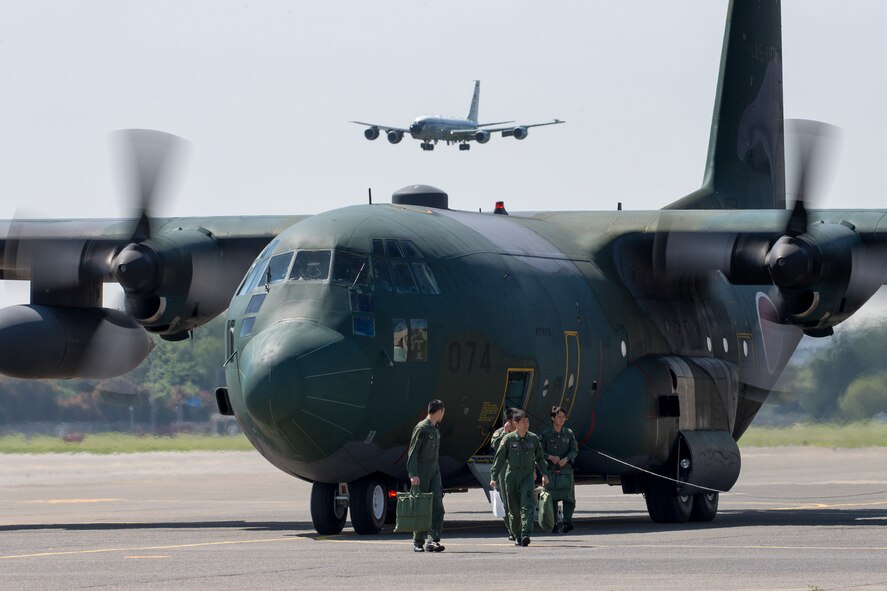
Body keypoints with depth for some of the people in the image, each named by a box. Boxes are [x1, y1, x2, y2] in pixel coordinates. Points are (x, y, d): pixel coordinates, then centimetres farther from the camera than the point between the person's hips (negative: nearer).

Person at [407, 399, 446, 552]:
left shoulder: (435, 430, 17)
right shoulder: (421, 428, -9)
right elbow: (412, 452, -13)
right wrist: (413, 474, -21)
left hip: (434, 469, 7)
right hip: (421, 471, -7)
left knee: (437, 505, -6)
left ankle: (433, 540, -12)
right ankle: (418, 542, 5)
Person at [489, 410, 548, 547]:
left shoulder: (533, 438, 6)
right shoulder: (508, 439, -2)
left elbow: (539, 457, 19)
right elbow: (499, 458, 0)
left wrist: (544, 474, 16)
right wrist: (494, 477, -4)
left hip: (527, 475, 1)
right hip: (511, 475, -1)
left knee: (527, 505, -15)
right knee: (514, 508, 4)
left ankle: (526, 534, -23)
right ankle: (516, 535, 20)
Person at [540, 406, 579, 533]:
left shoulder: (569, 433, 8)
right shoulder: (546, 434, 2)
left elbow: (574, 450, 4)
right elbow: (539, 451, 0)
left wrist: (566, 459, -14)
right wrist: (551, 457, -17)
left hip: (566, 469, 1)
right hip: (551, 470, -1)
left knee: (568, 497, -12)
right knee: (552, 498, 1)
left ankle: (567, 521, -21)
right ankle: (553, 525, 6)